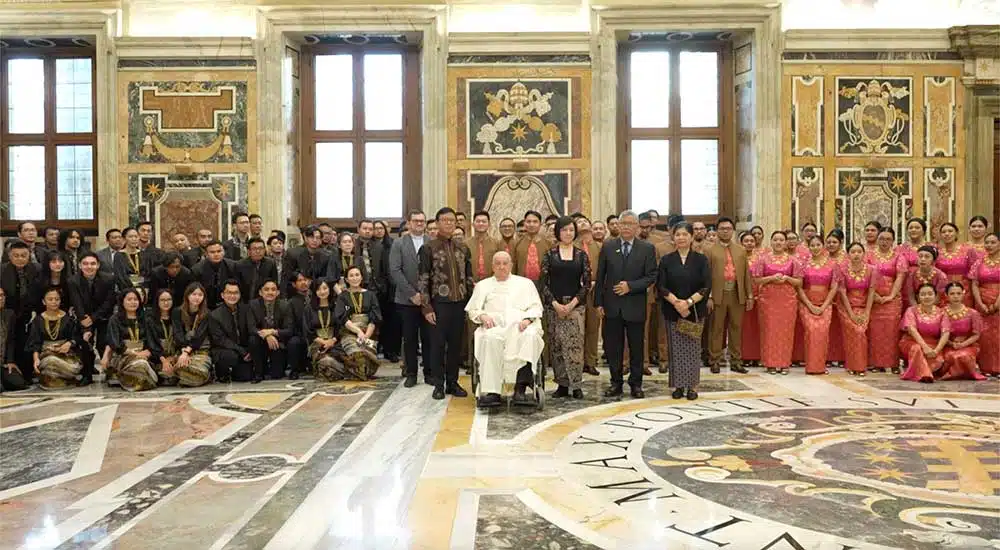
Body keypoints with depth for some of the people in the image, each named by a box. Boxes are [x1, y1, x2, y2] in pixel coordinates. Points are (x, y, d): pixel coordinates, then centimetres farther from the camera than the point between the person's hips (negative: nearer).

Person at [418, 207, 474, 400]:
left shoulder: (463, 249, 10)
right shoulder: (428, 248, -3)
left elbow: (469, 277, 13)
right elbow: (423, 280, -5)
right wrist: (427, 307, -10)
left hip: (460, 303, 4)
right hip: (439, 303, -4)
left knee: (456, 344, 8)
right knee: (438, 344, 2)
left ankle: (453, 382, 19)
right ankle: (438, 384, 12)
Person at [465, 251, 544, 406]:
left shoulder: (525, 283, 24)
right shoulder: (483, 285, 26)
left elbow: (536, 307, 14)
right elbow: (472, 310, 19)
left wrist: (528, 318, -7)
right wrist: (483, 315, -4)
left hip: (520, 325, 0)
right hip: (495, 325, 0)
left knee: (530, 335, -36)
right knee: (490, 338, -37)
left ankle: (521, 388, -41)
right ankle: (491, 391, -40)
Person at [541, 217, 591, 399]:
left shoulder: (582, 255, 6)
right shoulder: (549, 255, 5)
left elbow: (587, 283, 2)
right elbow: (543, 283, 1)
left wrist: (573, 303, -8)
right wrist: (555, 303, -9)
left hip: (575, 306, 0)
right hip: (553, 306, 1)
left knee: (575, 344, -7)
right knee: (556, 345, 2)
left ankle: (576, 385, 0)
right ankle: (562, 384, 11)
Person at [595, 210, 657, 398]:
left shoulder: (647, 248, 0)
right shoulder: (608, 247, 4)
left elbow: (651, 277, -3)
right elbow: (600, 277, 5)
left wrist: (630, 286, -16)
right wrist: (598, 302, 0)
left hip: (635, 306, -1)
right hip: (612, 306, 1)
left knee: (636, 347, 7)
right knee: (613, 347, 7)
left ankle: (636, 383, 19)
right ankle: (616, 382, 18)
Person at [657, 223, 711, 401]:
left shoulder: (701, 259, 3)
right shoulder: (666, 260, 5)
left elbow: (706, 286, -5)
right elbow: (661, 286, -2)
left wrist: (689, 302, -17)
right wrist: (676, 302, -17)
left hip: (695, 311, -1)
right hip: (672, 311, 1)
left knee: (693, 348, 3)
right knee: (676, 349, 3)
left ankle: (692, 386, 11)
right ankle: (678, 385, 11)